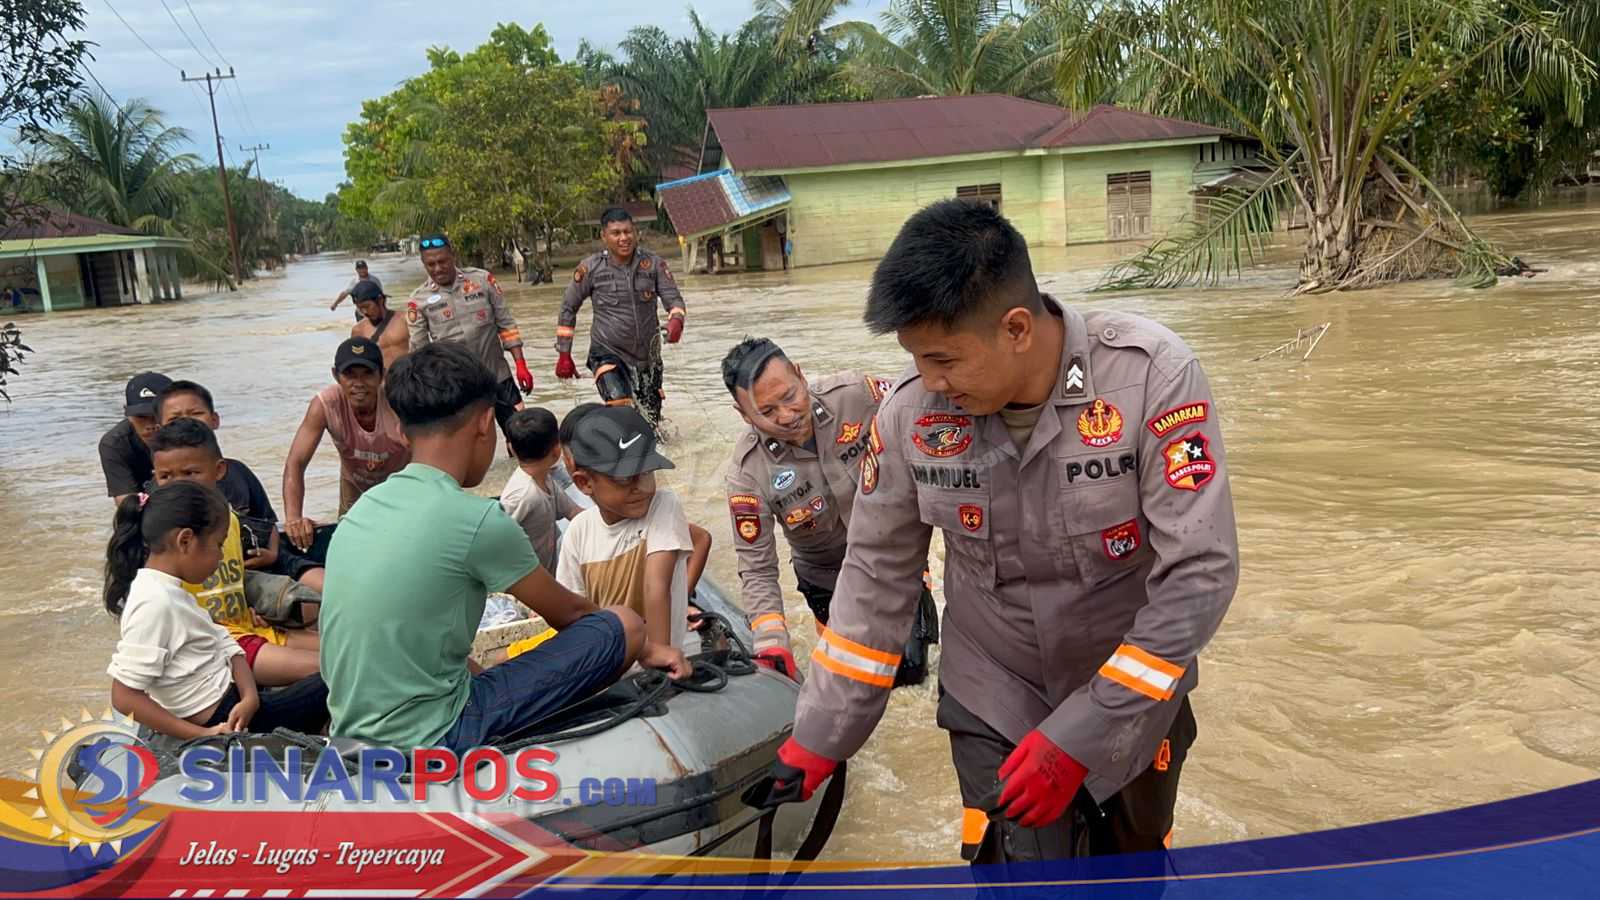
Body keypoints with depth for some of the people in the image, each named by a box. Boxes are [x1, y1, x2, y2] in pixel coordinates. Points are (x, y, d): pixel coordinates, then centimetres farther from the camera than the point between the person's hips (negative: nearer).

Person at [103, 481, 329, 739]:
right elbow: (124, 697, -23)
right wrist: (201, 735, -23)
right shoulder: (155, 603, -21)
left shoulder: (171, 591, 8)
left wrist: (250, 697, -11)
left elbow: (224, 645, 7)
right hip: (218, 721, -9)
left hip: (233, 704, 9)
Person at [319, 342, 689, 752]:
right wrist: (638, 644, 17)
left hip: (352, 733, 8)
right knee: (623, 626, -3)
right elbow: (567, 612, -1)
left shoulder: (364, 509, 5)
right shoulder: (477, 519, -17)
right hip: (429, 743, -8)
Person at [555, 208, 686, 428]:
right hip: (608, 354, -3)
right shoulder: (590, 268, -7)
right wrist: (564, 355, 3)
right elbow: (568, 308, 3)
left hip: (647, 354, 3)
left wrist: (676, 320, -33)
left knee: (650, 420, 13)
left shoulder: (653, 263, -4)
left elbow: (673, 298, -9)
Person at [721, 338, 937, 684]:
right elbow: (756, 567, -20)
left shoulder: (855, 394, -26)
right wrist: (771, 644, -30)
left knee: (908, 669, 6)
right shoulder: (747, 471, -25)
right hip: (827, 581, 0)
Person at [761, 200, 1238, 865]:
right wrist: (820, 734, -3)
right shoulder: (910, 412, -18)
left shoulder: (1153, 377, -26)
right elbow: (876, 575, -5)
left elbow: (1199, 574, -24)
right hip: (994, 707, 1)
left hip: (1136, 693, 0)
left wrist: (1078, 737, -25)